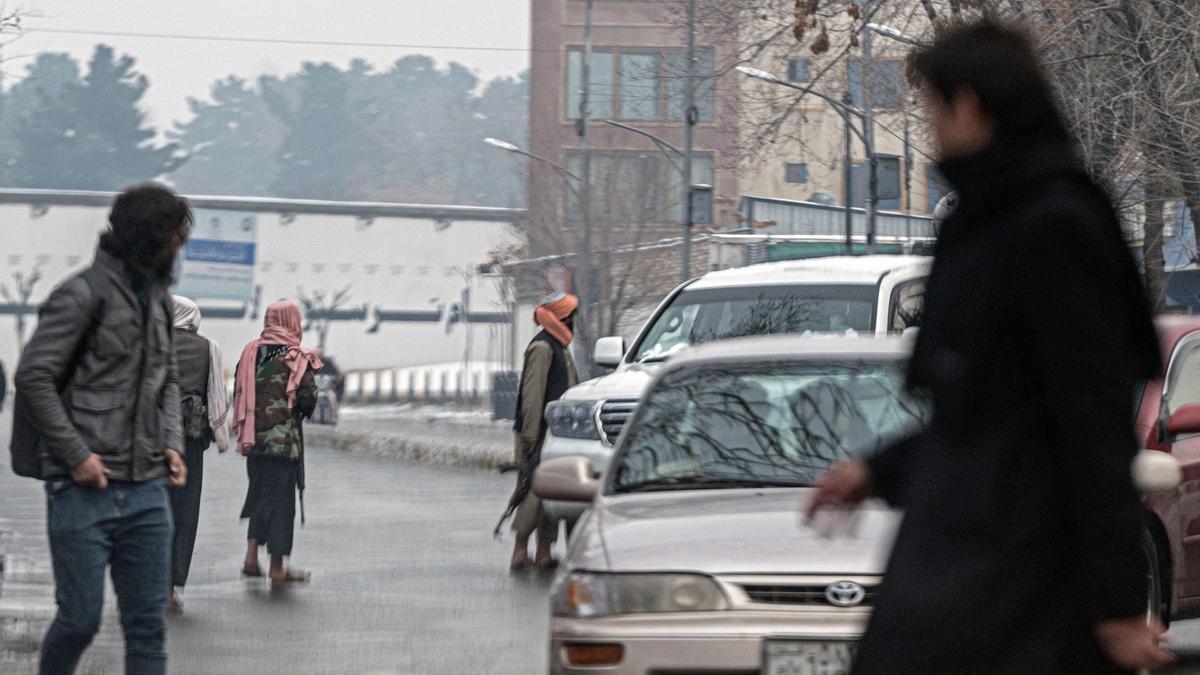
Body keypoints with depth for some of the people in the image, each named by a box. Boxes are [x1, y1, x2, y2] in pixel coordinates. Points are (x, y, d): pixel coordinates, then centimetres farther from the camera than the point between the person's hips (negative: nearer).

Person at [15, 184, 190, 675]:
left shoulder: (158, 297, 14)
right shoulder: (84, 294, -10)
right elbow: (33, 376, -13)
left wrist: (171, 444, 8)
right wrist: (75, 454, -15)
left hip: (146, 489, 7)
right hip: (84, 489, -7)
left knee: (148, 624, 4)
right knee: (80, 618, -4)